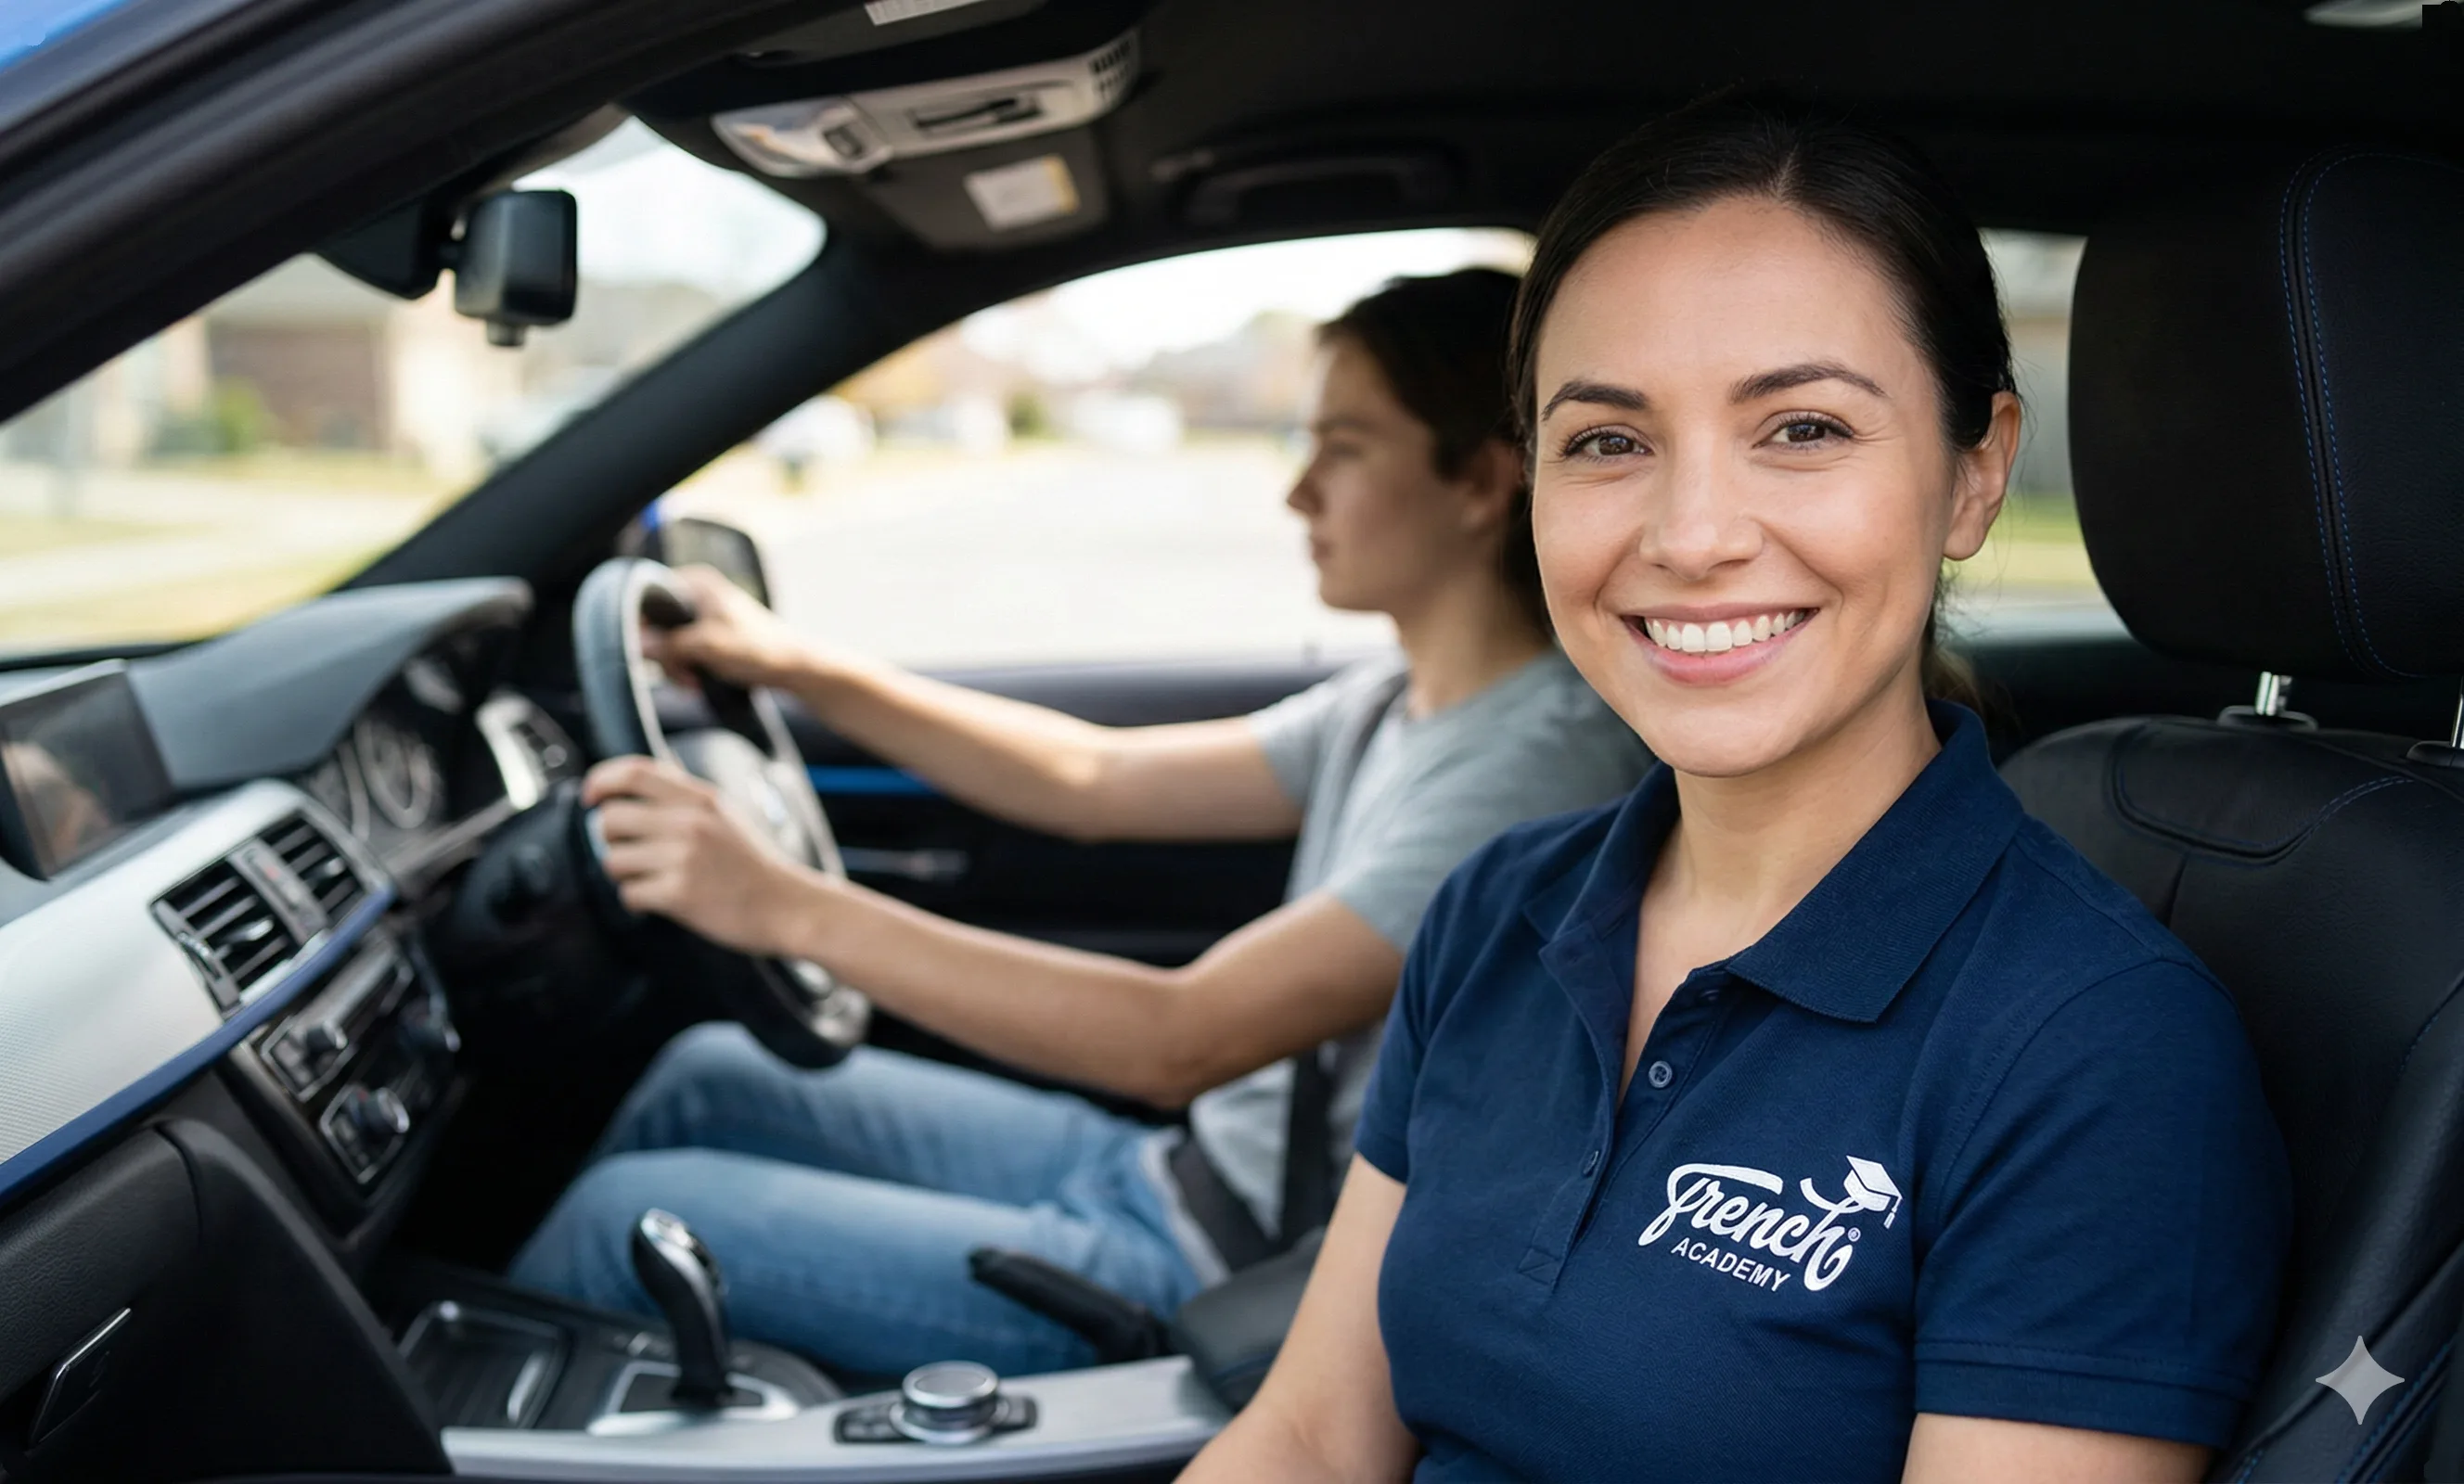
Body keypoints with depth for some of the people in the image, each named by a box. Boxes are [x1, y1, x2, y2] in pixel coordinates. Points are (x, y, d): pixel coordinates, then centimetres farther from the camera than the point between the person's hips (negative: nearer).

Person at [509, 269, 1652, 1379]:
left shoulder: (1544, 757, -25)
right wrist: (799, 669, 8)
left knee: (628, 1217, -3)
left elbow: (1182, 1039, -31)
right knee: (709, 1077, 14)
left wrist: (788, 906, -31)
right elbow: (1097, 781, 12)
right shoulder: (1401, 705, 5)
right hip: (1166, 1172, 9)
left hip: (1209, 1281, -9)